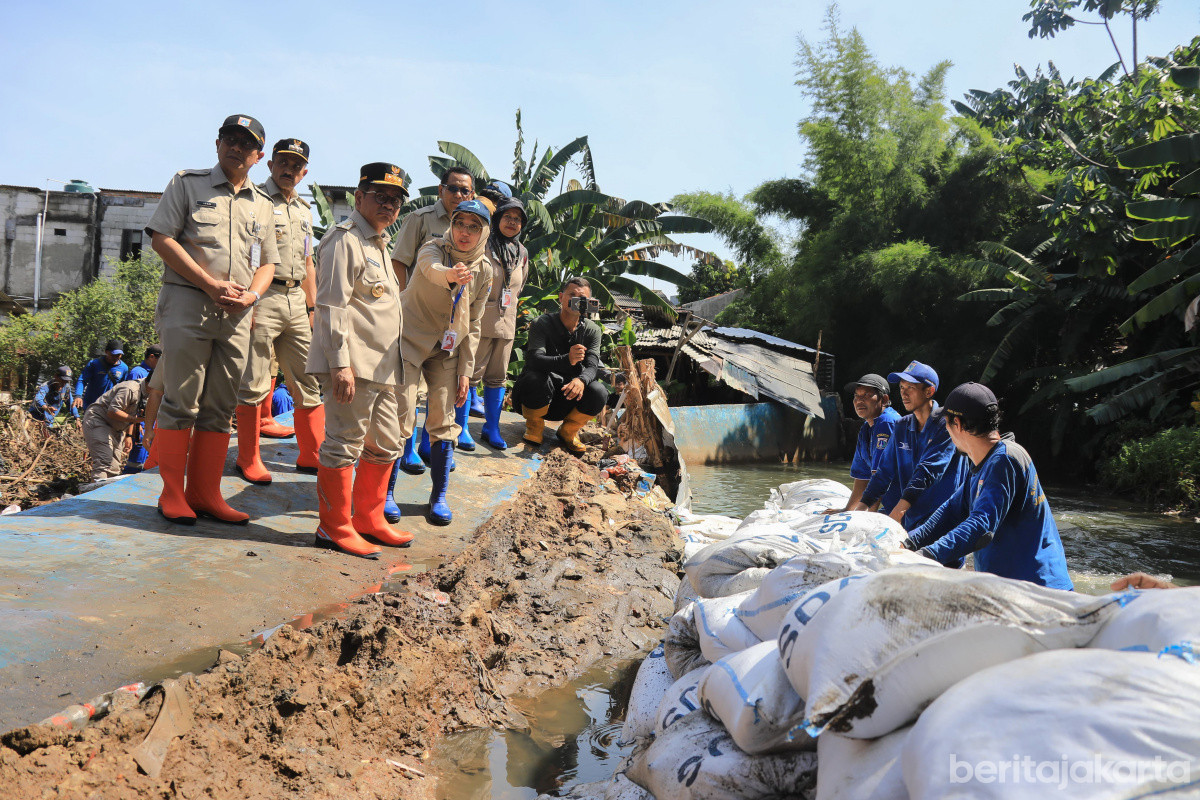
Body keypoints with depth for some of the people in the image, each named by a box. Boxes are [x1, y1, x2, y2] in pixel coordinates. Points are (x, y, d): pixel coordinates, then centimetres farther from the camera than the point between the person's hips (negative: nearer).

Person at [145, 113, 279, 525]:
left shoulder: (263, 205, 19)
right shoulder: (187, 183, 7)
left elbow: (266, 262, 20)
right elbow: (161, 239, -2)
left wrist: (251, 294, -2)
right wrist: (210, 283, -11)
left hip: (237, 314, 4)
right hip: (187, 305, -4)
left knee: (220, 407, 5)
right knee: (181, 401, -4)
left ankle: (205, 493, 11)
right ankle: (172, 494, 5)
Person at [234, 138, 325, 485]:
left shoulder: (305, 209, 20)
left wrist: (312, 307, 19)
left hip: (296, 301, 7)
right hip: (262, 297, -7)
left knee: (308, 383, 7)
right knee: (254, 384, -3)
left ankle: (312, 456, 16)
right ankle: (249, 459, 7)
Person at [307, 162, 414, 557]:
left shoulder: (379, 244, 22)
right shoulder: (345, 240, -8)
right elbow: (332, 306, -17)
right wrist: (340, 363, -24)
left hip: (382, 366, 10)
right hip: (353, 365, -10)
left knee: (385, 444, 15)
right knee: (344, 443, -4)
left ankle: (369, 519, 27)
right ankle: (334, 527, 7)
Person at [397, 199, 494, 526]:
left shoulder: (484, 271, -2)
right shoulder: (434, 248, -13)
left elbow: (473, 325, 4)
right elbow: (430, 267, -40)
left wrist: (466, 371, 0)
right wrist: (450, 274, -63)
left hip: (447, 351, 4)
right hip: (410, 341, -3)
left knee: (443, 422, 2)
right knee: (401, 417, -8)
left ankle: (439, 496, 16)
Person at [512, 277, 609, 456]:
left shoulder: (592, 330, 0)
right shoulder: (542, 323, -10)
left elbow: (592, 367, -14)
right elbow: (534, 360, -27)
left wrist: (581, 380, -41)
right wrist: (567, 360, -47)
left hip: (569, 395, 3)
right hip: (539, 394, -3)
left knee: (598, 392, -27)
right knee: (538, 379, -37)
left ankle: (568, 431, 4)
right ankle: (534, 427, -4)